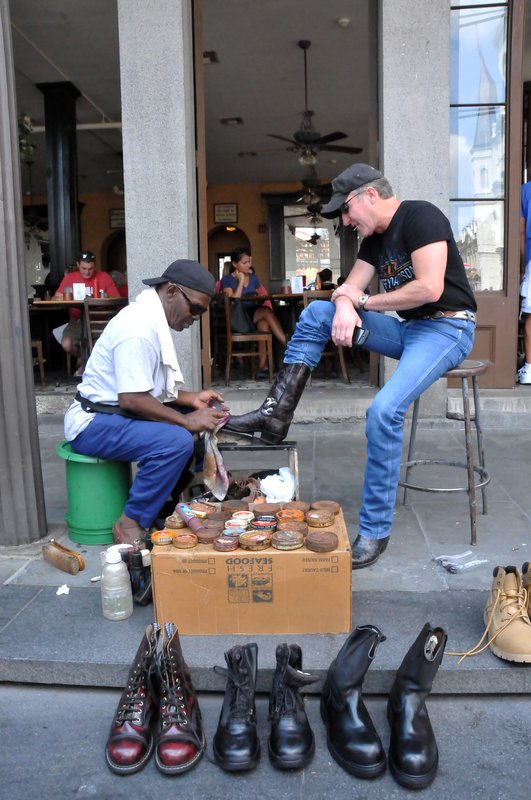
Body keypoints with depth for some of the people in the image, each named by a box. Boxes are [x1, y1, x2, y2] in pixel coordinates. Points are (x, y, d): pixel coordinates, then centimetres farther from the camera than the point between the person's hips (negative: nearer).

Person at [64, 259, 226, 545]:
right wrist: (186, 420, -20)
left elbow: (149, 388, 15)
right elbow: (132, 398, -27)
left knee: (197, 418, 8)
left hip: (115, 413, 11)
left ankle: (171, 501, 13)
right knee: (177, 441, -28)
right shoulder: (139, 327, -23)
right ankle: (131, 524, -13)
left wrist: (192, 399, 3)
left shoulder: (154, 318, 9)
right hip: (94, 424, -10)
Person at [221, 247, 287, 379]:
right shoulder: (227, 280, 1)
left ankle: (262, 367, -37)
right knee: (266, 312, -31)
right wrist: (241, 281, -8)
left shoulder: (253, 278, 17)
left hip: (254, 317, 4)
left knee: (264, 324, -34)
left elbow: (260, 298, 22)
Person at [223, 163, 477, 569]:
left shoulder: (420, 216, -13)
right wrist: (344, 305, -17)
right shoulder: (375, 237, 13)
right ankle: (275, 416, -5)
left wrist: (364, 302, -11)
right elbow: (349, 288, 9)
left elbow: (429, 288, -24)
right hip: (406, 328, 8)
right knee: (317, 312, -1)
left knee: (385, 409, -30)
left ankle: (375, 531, -17)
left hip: (447, 327, -8)